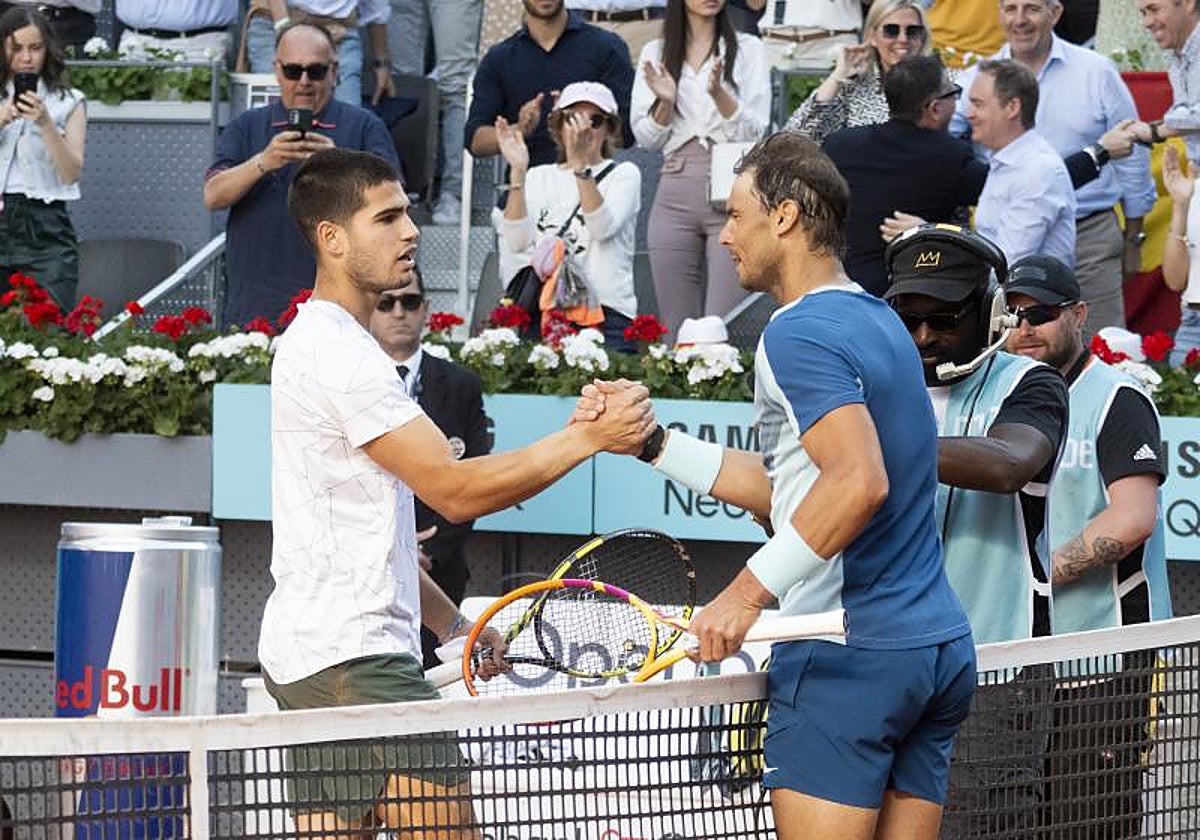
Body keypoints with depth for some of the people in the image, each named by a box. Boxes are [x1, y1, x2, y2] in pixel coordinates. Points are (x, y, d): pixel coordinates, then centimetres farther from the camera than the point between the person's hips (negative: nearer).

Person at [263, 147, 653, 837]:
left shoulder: (316, 340, 20)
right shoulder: (340, 352, -14)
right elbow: (454, 490, -17)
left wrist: (453, 625, 22)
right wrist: (590, 438, -16)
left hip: (306, 650, 10)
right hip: (354, 656, -10)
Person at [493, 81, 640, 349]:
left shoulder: (624, 175, 10)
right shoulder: (539, 177, 18)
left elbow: (603, 227, -11)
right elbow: (517, 241, 1)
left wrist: (581, 165, -21)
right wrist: (517, 171, -7)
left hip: (604, 315, -2)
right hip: (541, 313, 2)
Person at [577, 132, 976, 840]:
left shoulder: (800, 332, -11)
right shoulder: (879, 322, 18)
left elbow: (859, 483, -25)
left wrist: (750, 590, -24)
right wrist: (652, 442, 20)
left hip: (850, 655, -9)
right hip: (941, 647, 9)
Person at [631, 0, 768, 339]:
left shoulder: (747, 49, 6)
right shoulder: (655, 53, 12)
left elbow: (755, 130, -1)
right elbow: (646, 138, 11)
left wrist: (719, 93, -17)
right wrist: (664, 103, -8)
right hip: (675, 197, 2)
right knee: (675, 328, 1)